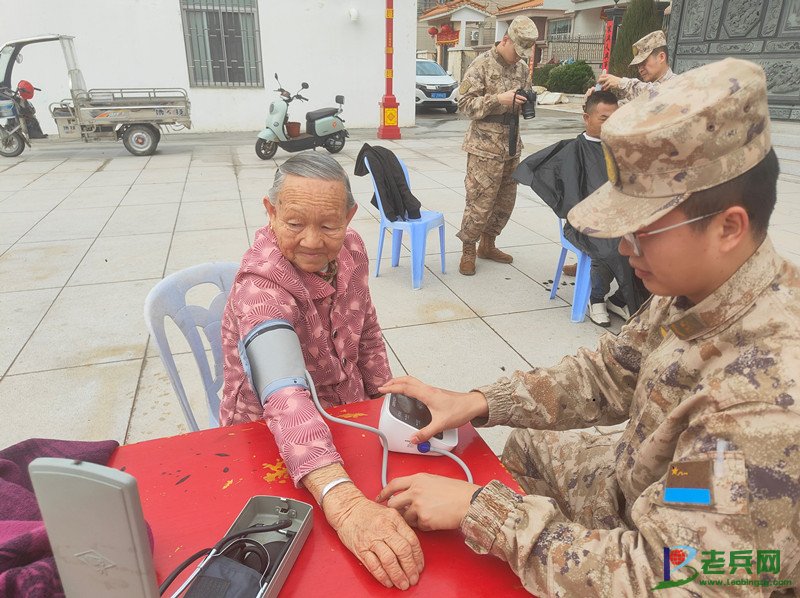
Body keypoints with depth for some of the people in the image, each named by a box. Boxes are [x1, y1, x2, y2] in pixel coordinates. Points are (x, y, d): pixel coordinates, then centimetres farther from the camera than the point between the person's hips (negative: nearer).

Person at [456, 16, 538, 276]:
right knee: (480, 203, -6)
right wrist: (499, 100, -22)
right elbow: (465, 103, -12)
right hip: (486, 147, -7)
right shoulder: (482, 65, -8)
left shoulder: (521, 68, 13)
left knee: (505, 201, 13)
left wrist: (526, 102, 1)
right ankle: (468, 250, 11)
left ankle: (487, 244, 29)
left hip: (512, 146, 7)